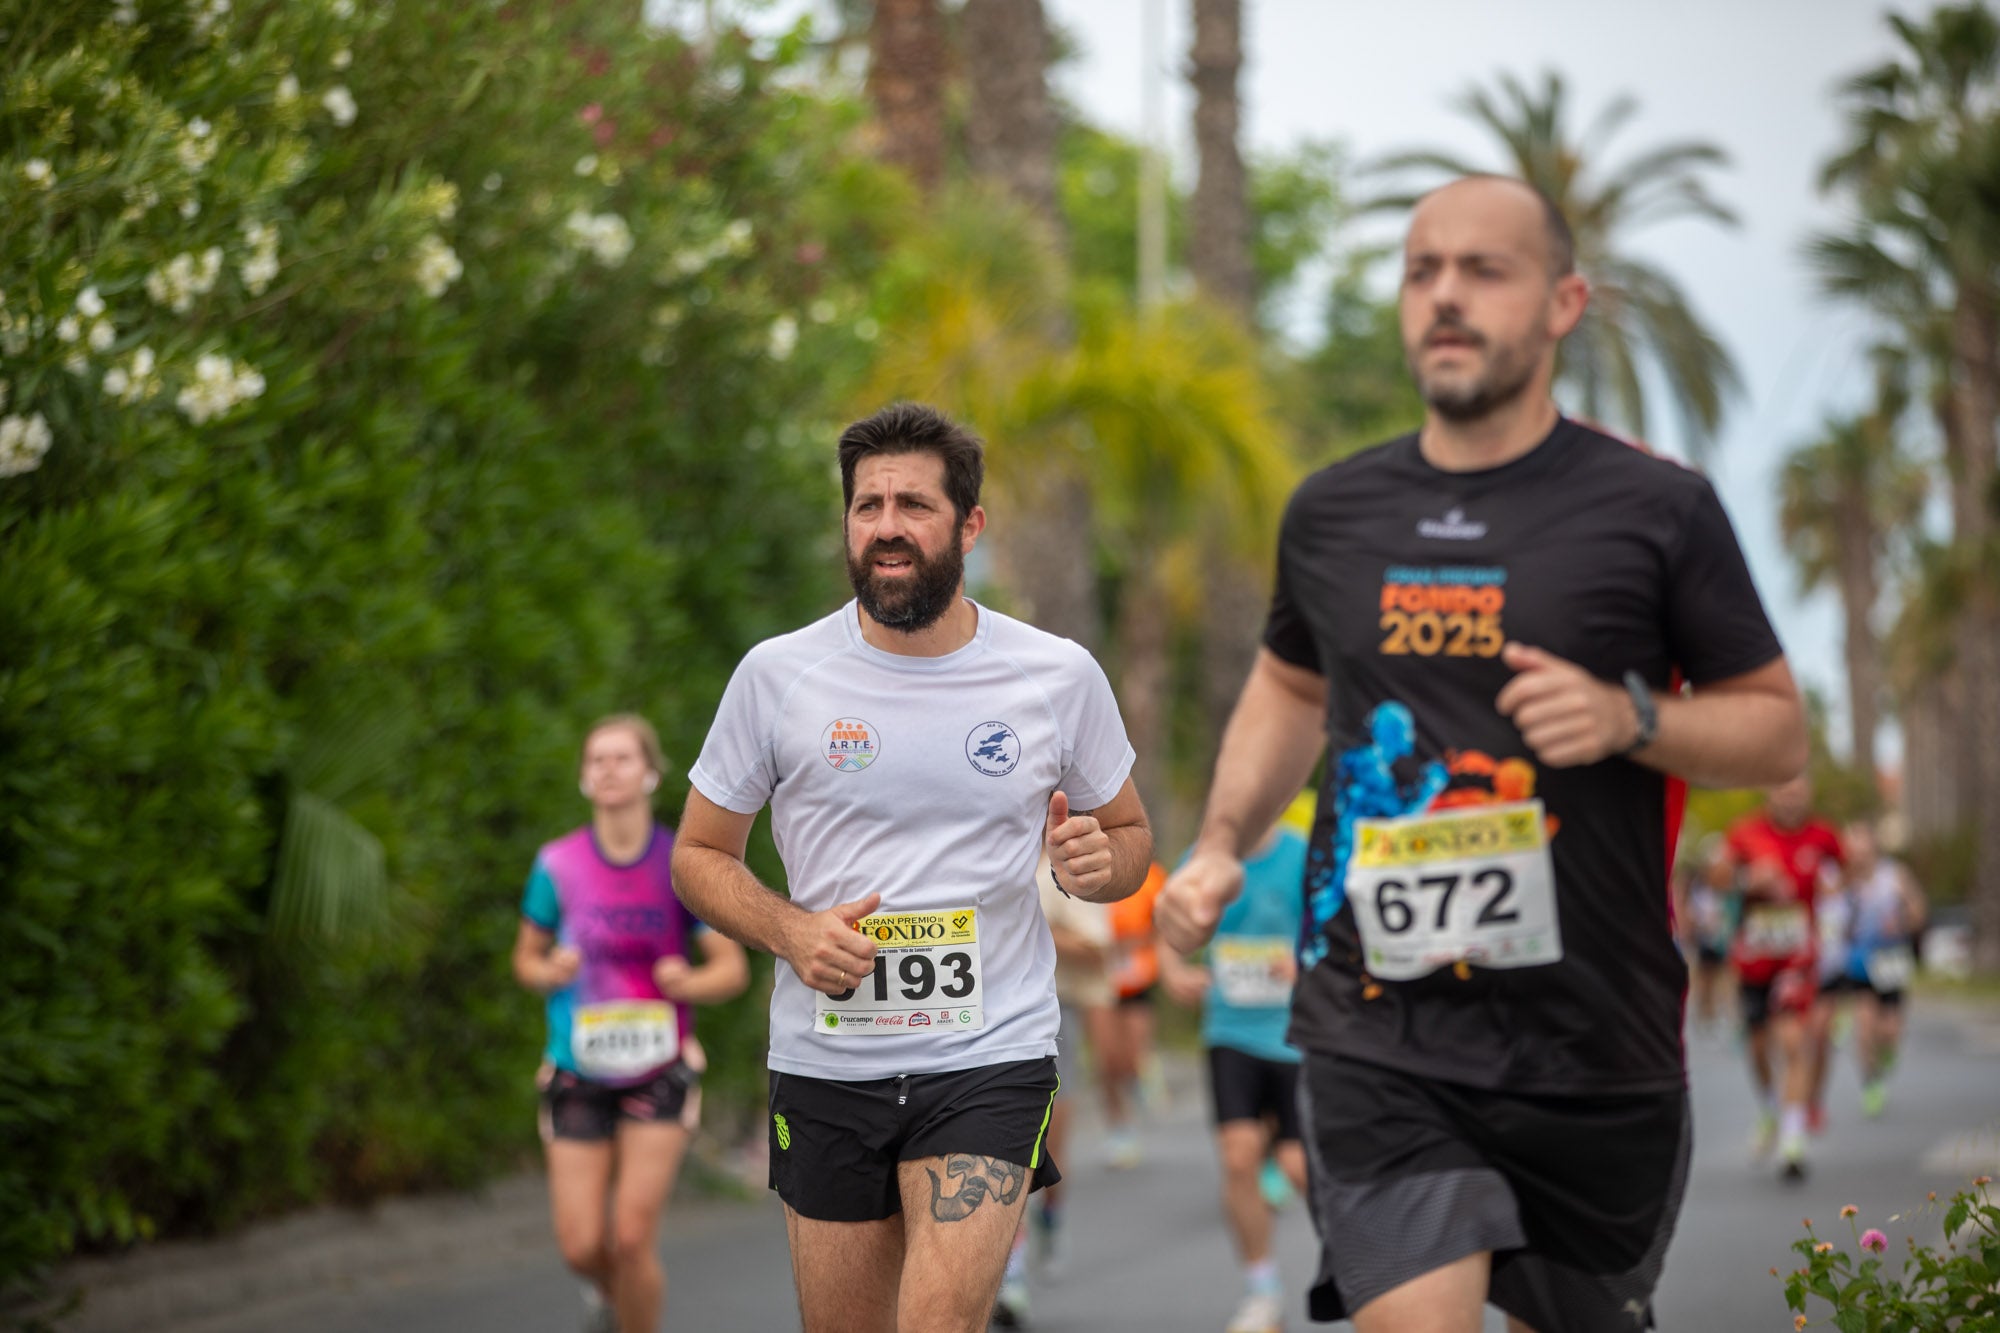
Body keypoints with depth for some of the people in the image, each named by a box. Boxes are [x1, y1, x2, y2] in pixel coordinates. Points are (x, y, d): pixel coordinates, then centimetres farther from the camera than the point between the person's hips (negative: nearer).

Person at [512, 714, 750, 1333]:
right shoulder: (558, 864, -2)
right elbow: (525, 958, 10)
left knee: (631, 1237, -12)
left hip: (658, 1068, -1)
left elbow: (733, 968, 0)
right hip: (578, 1070, 1)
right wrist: (550, 972, -12)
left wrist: (688, 982, -21)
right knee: (581, 1247, -3)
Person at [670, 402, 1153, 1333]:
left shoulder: (1059, 677, 0)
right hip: (825, 1066, 2)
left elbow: (1130, 833, 14)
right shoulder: (777, 674, -1)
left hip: (993, 1057, -1)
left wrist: (1099, 862, -10)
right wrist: (790, 932, -12)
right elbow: (699, 856, 8)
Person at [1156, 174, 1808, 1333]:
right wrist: (1222, 845, 12)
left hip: (1594, 1048, -1)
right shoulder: (1334, 515, 7)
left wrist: (1630, 717, -15)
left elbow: (1780, 733, 3)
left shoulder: (1658, 510, -3)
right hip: (1379, 1046, 1)